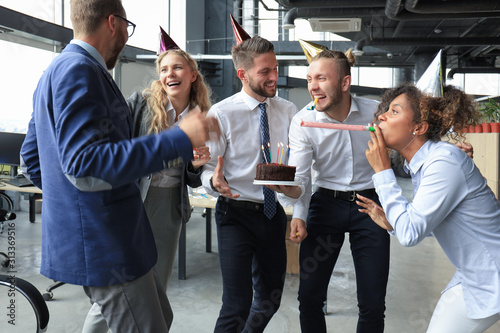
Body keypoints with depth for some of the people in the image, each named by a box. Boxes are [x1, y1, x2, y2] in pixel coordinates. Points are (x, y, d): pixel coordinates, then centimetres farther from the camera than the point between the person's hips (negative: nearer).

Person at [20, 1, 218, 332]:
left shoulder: (56, 71, 16)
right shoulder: (79, 70, -17)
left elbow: (32, 157, 21)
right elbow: (84, 162, -28)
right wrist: (180, 140, -28)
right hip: (102, 241, -11)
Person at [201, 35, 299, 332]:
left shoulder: (288, 111, 2)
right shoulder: (222, 113, -10)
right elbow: (207, 166, -8)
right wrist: (215, 181, -31)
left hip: (273, 213, 5)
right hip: (237, 214, -5)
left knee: (270, 300, 20)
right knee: (237, 307, -11)